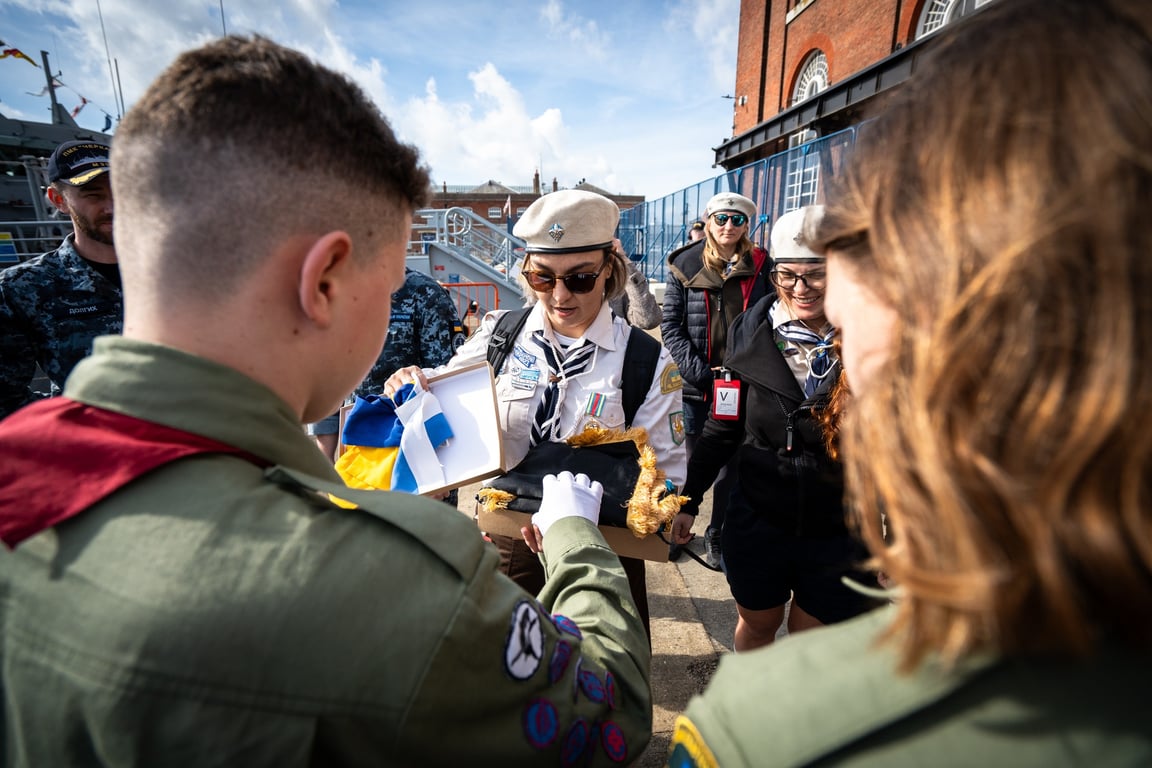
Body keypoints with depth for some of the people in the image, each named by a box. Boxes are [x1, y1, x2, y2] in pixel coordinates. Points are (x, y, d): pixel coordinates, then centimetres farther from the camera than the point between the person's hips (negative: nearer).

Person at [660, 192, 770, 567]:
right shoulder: (685, 265, 0)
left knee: (732, 464, 10)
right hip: (696, 385, -1)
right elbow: (670, 326, -3)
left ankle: (716, 534, 29)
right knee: (693, 462, 10)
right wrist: (700, 372, -12)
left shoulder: (759, 266, 4)